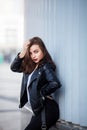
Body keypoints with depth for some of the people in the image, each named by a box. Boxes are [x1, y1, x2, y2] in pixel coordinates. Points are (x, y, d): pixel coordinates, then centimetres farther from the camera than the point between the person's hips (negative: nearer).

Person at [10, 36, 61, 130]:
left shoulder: (46, 67, -15)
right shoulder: (30, 66, 8)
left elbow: (55, 83, -30)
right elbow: (14, 68, 5)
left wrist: (42, 93, -15)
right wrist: (22, 53, -7)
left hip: (47, 110, -8)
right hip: (38, 109, 8)